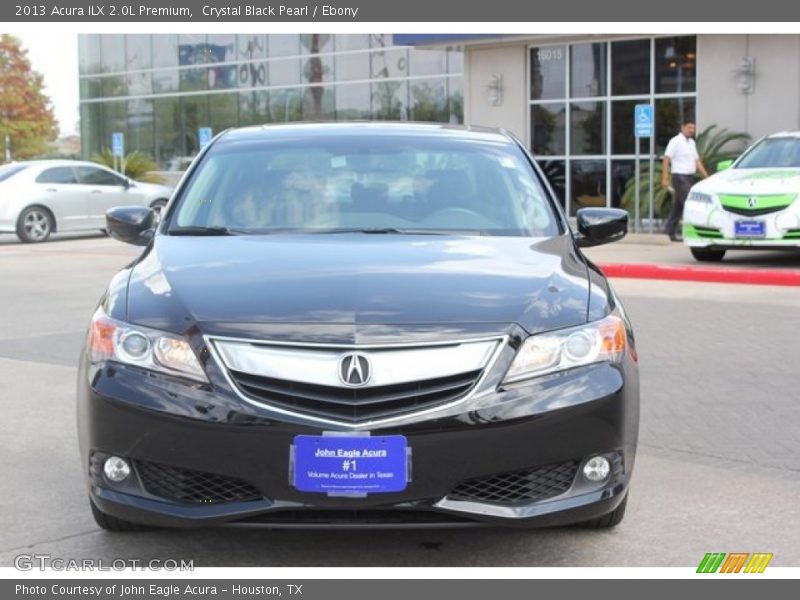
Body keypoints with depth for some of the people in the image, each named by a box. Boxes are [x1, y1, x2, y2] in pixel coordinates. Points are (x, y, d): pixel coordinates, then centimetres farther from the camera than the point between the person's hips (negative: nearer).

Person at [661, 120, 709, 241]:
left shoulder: (692, 142, 17)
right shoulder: (675, 141, -8)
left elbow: (697, 161, 20)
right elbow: (666, 159, -13)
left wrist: (706, 176, 12)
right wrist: (665, 178, -20)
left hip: (690, 177, 8)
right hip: (680, 177, -8)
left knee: (678, 205, 10)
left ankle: (670, 231, 15)